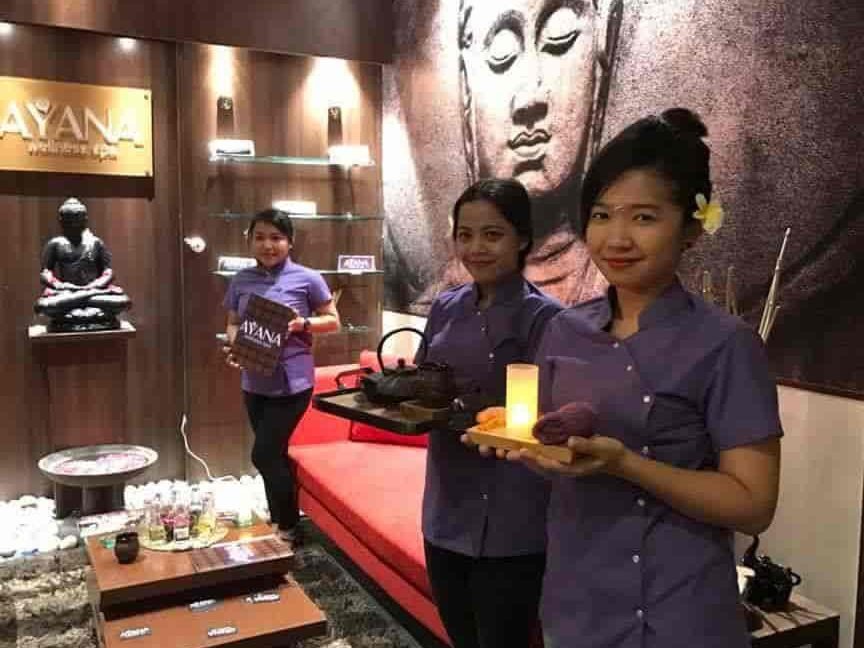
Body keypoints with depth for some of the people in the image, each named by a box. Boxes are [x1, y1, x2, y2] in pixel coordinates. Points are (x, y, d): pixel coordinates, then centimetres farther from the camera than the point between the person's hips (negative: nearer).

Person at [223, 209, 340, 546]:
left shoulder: (308, 279, -7)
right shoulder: (241, 280, 5)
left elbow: (333, 320, 0)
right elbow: (233, 324, 14)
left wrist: (301, 324, -18)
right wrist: (232, 347, -7)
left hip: (291, 383, -5)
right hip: (254, 383, 5)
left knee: (264, 455, -5)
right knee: (274, 455, 15)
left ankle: (288, 528, 15)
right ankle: (281, 522, 34)